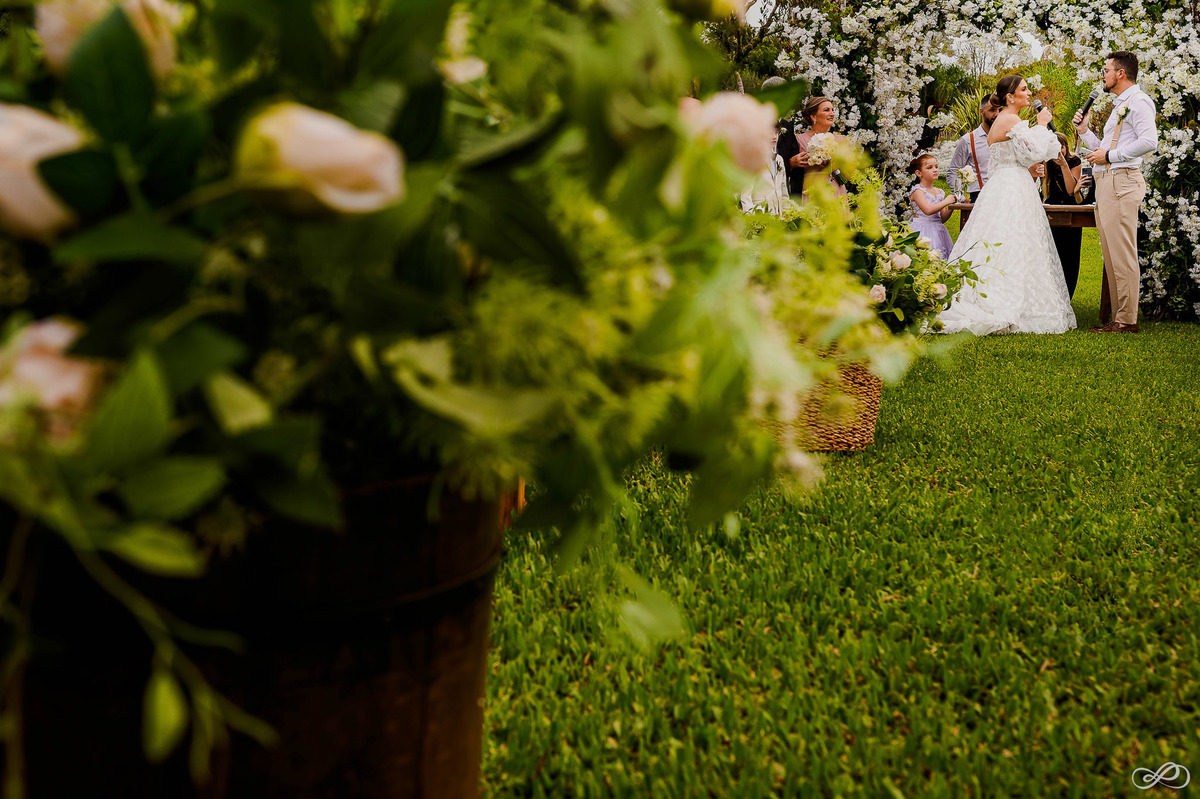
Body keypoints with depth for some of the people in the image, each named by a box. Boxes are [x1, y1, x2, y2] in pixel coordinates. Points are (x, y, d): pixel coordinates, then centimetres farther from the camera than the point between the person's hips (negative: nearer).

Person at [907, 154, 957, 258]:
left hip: (937, 229, 6)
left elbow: (942, 218, 17)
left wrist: (950, 207, 1)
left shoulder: (939, 192, 15)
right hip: (923, 231, -6)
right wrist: (945, 202, -14)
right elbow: (928, 210, -20)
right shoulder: (918, 191, -5)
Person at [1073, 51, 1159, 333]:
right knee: (1110, 255, 8)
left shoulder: (1138, 101, -6)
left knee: (1122, 254, -11)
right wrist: (1084, 131, 19)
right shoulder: (1119, 105, 26)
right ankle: (1118, 317, 11)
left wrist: (1109, 155, -15)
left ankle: (1127, 320, -11)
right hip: (1105, 183, 10)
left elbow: (1149, 141, -19)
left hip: (1121, 182, -10)